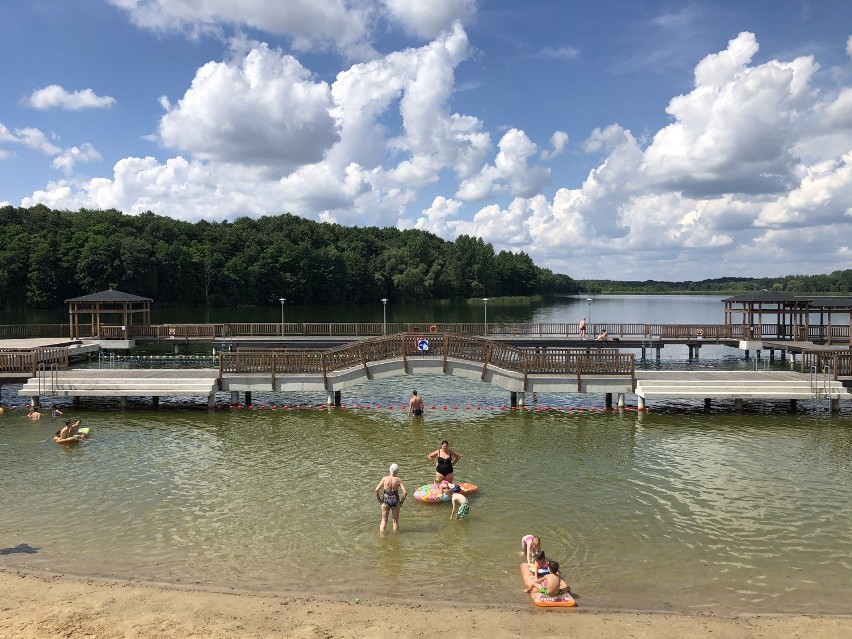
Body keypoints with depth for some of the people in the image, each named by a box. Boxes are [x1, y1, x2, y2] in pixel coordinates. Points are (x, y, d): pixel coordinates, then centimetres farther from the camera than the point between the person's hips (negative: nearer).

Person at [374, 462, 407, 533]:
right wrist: (401, 502, -1)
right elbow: (405, 492, -14)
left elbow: (376, 490, -10)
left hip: (386, 501, 0)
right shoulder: (398, 480, -9)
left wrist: (378, 499, 4)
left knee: (384, 520, 17)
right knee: (396, 521, 17)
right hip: (395, 501, 0)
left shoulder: (385, 479, -8)